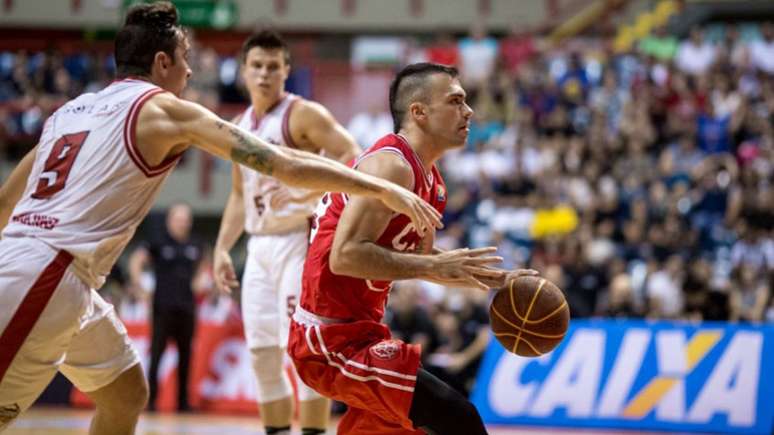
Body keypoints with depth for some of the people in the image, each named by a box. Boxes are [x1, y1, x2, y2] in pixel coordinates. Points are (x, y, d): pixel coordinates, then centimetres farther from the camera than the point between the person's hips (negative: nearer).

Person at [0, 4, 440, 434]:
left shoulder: (73, 108, 19)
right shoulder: (166, 110, -3)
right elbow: (289, 166, -6)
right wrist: (384, 189, -2)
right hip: (48, 276, -8)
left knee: (127, 395, 18)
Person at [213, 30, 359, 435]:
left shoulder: (304, 114, -8)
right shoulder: (240, 126, 15)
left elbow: (352, 159, -18)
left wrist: (308, 188, -30)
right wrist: (222, 247, 12)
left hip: (299, 242, -8)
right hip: (259, 247, 8)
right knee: (263, 356, 7)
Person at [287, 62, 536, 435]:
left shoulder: (430, 181, 13)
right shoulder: (391, 166, -18)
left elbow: (417, 259, 27)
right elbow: (345, 256, -27)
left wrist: (494, 280, 17)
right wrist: (435, 267, -24)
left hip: (358, 331, 11)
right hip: (332, 341, -11)